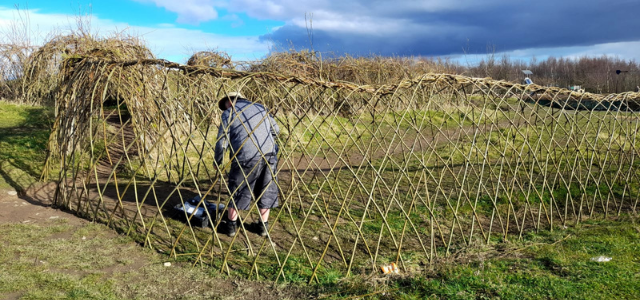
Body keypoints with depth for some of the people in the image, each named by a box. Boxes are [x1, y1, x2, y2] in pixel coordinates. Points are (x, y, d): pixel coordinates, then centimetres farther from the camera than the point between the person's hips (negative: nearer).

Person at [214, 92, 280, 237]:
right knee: (266, 191, 16)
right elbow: (276, 130, 21)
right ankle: (263, 225, 25)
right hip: (269, 155, 4)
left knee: (237, 191, 12)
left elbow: (222, 141, 0)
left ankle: (231, 225, 23)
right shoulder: (260, 108, 19)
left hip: (245, 156, -4)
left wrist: (217, 161, 14)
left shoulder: (229, 113, 5)